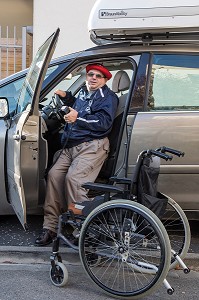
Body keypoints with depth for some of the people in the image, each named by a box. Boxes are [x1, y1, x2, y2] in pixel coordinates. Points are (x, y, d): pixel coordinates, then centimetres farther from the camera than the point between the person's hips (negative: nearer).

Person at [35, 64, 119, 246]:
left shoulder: (108, 97, 1)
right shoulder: (83, 93, 25)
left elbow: (104, 122, -14)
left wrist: (78, 118, -20)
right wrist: (66, 97, 32)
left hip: (92, 146, -7)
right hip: (71, 147, 8)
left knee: (73, 177, -29)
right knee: (54, 175, -13)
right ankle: (50, 226, -9)